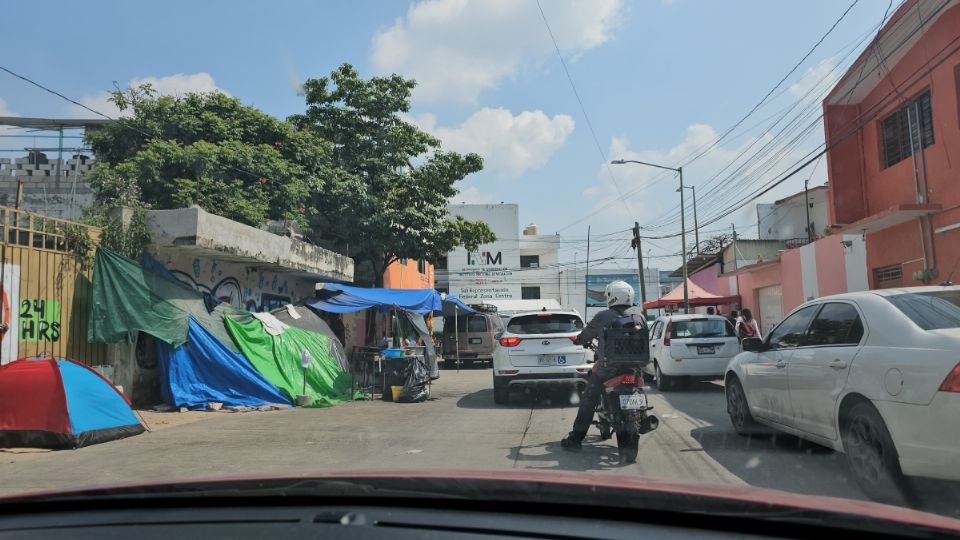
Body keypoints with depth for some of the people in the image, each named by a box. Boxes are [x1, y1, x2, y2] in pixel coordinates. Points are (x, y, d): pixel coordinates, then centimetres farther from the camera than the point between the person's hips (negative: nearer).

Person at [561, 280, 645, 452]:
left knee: (588, 401, 5)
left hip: (608, 367, -3)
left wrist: (579, 340, 29)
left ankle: (575, 439, 5)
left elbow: (584, 336, 6)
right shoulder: (639, 318, 6)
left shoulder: (603, 317, -4)